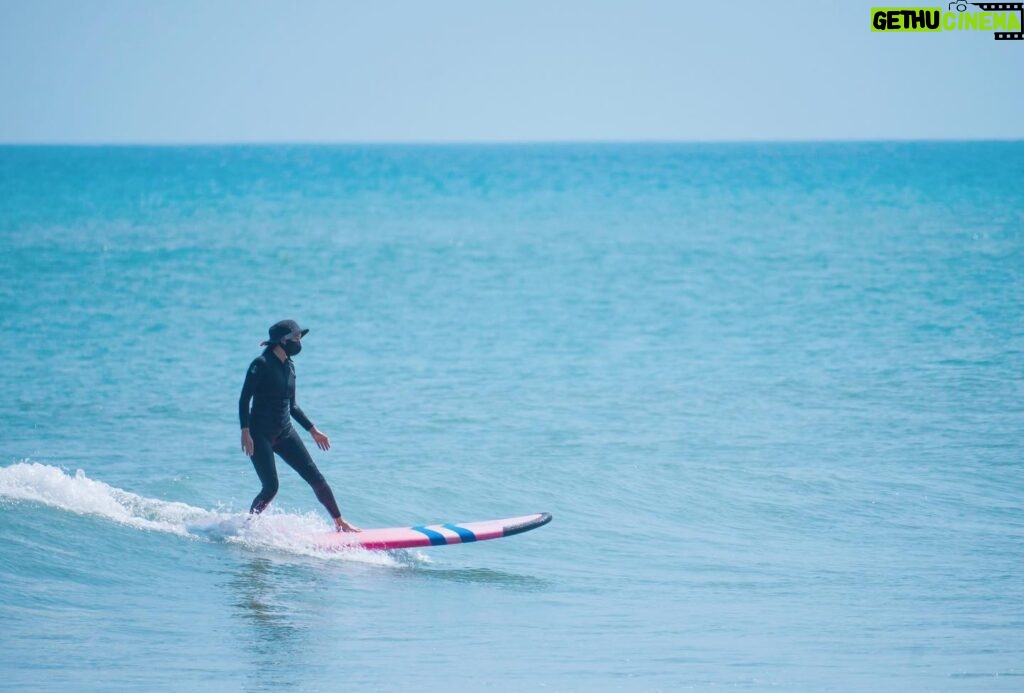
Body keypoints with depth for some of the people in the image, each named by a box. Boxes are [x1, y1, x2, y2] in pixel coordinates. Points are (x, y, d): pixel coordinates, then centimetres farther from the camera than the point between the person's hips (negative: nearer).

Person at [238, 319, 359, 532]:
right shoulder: (261, 364, -12)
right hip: (260, 434, -7)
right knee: (270, 488, -12)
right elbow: (244, 400, -13)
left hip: (284, 433, 7)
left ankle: (340, 523, 7)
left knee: (316, 478, 0)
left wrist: (313, 430, 19)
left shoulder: (289, 367, 10)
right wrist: (245, 431, -23)